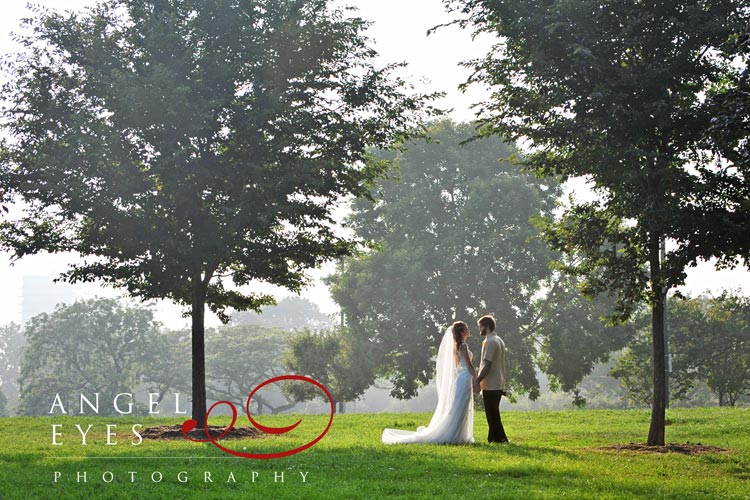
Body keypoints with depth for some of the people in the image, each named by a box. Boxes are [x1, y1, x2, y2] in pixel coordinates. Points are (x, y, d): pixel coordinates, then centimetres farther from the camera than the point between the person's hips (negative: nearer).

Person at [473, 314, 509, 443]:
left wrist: (477, 381, -18)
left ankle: (499, 438, -3)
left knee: (492, 413, -4)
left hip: (491, 385, -10)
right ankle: (494, 437, 17)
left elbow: (487, 365, -20)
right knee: (494, 413, 14)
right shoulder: (499, 341, 16)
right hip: (499, 384, 10)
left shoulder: (490, 342, -15)